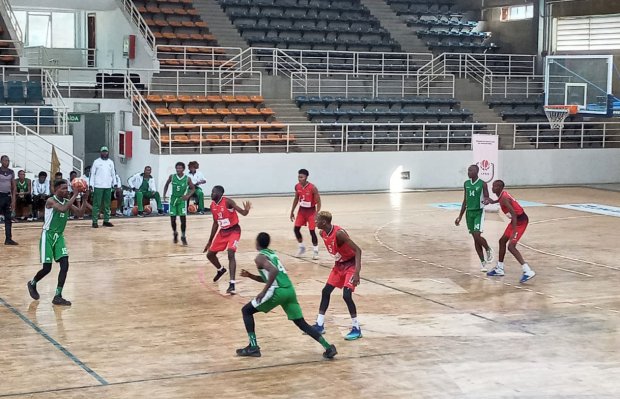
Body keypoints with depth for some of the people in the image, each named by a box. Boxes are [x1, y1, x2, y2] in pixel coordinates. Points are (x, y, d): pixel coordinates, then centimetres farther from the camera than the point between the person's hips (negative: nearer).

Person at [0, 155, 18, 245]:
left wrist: (13, 199, 2)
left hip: (8, 196, 5)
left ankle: (8, 239, 9)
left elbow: (14, 187, 10)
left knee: (8, 219, 5)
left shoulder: (11, 172, 7)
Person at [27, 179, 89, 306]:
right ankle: (32, 284, 28)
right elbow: (63, 209, -35)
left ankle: (58, 296, -3)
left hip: (59, 236, 6)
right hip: (48, 236, -6)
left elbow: (79, 212, 0)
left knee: (65, 265, -8)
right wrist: (75, 195, -32)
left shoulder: (66, 201, 4)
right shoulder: (50, 201, -18)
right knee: (47, 268, -4)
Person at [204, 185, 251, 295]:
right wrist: (210, 241, 16)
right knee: (210, 254, 11)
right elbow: (215, 223, 13)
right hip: (222, 231, 7)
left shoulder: (228, 202, -19)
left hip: (234, 230, -7)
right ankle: (220, 270, 43)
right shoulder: (212, 206, 2)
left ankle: (232, 284, -28)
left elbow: (243, 213, -26)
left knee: (231, 254, -26)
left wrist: (246, 210, -51)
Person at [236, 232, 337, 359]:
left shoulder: (260, 257, -2)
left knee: (246, 310, 8)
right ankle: (328, 347, -4)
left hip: (278, 291, -8)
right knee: (301, 323, 10)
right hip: (290, 290, 8)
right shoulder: (272, 254, 24)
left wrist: (264, 291, -20)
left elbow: (273, 271, -22)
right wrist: (250, 275, 27)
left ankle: (253, 347, 3)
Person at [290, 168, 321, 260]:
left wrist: (317, 214, -24)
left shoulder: (312, 188, -22)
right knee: (296, 229, 2)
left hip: (311, 211, -5)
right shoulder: (297, 187, -5)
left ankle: (315, 251, 7)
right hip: (302, 210, 5)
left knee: (312, 231, -7)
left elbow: (318, 202, -18)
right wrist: (292, 211, 11)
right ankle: (302, 247, 21)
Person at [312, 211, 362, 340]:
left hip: (351, 264, -9)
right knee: (326, 291, 9)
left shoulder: (339, 233, -30)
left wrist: (357, 272, -37)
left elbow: (357, 250, -31)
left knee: (346, 295, -18)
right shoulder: (323, 233, -4)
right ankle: (319, 325, 19)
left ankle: (356, 329, -6)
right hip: (339, 264, 9)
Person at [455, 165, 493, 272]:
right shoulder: (466, 184, 8)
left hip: (479, 212, -5)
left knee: (477, 236, -17)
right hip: (469, 212, 5)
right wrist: (460, 216, 15)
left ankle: (488, 250, 13)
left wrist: (485, 200, -32)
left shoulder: (482, 184, -9)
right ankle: (483, 262, 14)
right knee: (475, 238, 5)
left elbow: (487, 198, -7)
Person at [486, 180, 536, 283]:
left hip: (521, 220, -10)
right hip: (516, 219, 10)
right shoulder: (502, 195, 6)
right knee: (502, 241, 18)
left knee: (511, 246, -16)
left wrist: (514, 231, -33)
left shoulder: (504, 198, -22)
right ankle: (499, 269, 29)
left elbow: (514, 214, -28)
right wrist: (494, 202, 24)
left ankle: (528, 271, -22)